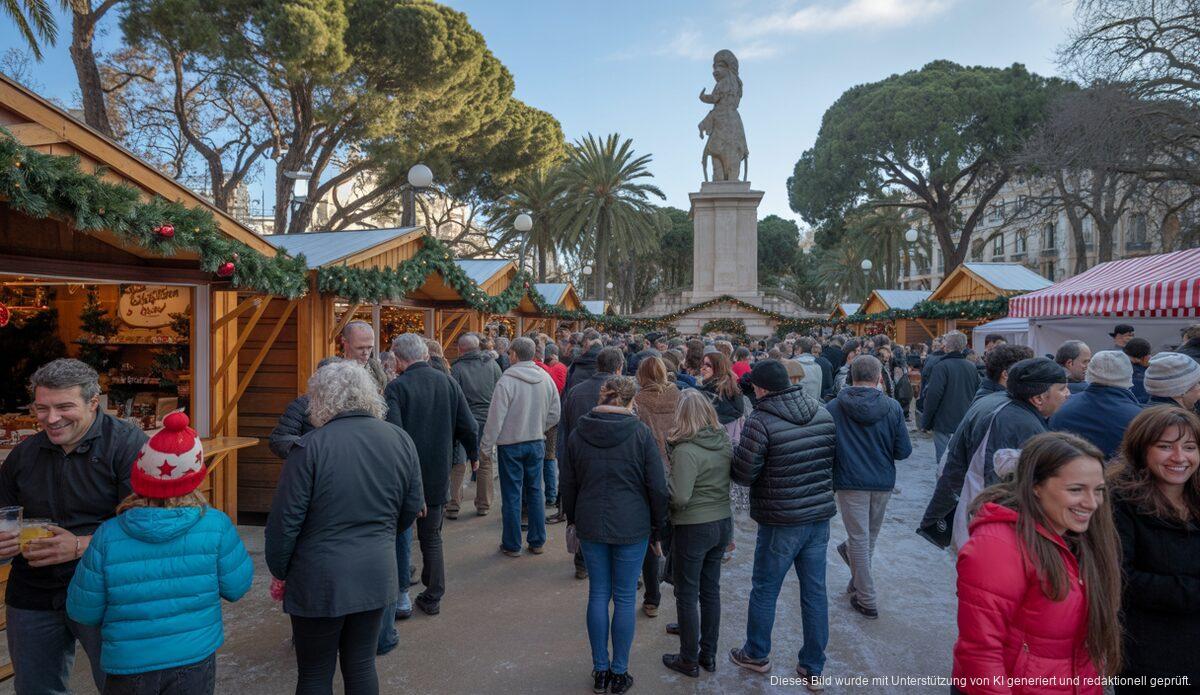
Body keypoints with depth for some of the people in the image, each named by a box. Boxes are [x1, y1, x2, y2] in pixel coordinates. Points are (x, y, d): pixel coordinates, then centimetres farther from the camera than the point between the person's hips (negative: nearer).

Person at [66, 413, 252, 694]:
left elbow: (82, 612, -6)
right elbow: (237, 587, -7)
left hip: (129, 670, 1)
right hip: (195, 663, -1)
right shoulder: (215, 526, -19)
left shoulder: (107, 536, -16)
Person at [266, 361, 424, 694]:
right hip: (377, 576, 4)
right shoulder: (401, 440, -3)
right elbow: (412, 508, 5)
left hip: (319, 581, -4)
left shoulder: (310, 447, -16)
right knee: (362, 665, 18)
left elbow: (285, 520, -13)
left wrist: (280, 572, 3)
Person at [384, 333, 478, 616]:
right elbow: (468, 426, 3)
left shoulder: (396, 388, -14)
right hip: (438, 475, 4)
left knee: (399, 535, 12)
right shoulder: (448, 382, 0)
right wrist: (473, 455, 19)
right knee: (432, 537, 16)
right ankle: (433, 597, 21)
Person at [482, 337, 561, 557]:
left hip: (510, 445, -4)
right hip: (536, 443, 4)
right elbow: (554, 415, 4)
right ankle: (537, 542, 22)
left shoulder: (506, 381, -17)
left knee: (512, 495, 6)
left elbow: (496, 419, -15)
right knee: (536, 491, 14)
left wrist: (486, 446, -4)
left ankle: (512, 545, 16)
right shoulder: (545, 378, -1)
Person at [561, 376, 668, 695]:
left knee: (598, 595, 13)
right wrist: (658, 529, 4)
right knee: (625, 598, 8)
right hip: (632, 526, -2)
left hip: (590, 526, 3)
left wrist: (573, 519, 21)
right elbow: (657, 486, -7)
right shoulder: (640, 433, -10)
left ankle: (600, 669, 23)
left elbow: (568, 484, 7)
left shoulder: (578, 433, -1)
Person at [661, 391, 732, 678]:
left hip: (693, 529, -7)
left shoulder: (686, 451, -23)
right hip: (723, 523, 7)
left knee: (686, 595, 10)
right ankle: (709, 654, 32)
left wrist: (663, 478, -9)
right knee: (711, 590, 19)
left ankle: (689, 660, 21)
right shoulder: (726, 442, -1)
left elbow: (679, 498, -25)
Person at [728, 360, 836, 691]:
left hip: (781, 521, -5)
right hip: (820, 516, 6)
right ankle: (813, 668, 26)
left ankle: (756, 654, 32)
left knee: (764, 590, 14)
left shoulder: (761, 421, -19)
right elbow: (831, 460, 11)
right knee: (815, 592, 14)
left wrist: (736, 451, 2)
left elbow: (743, 474, -16)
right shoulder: (823, 414, 0)